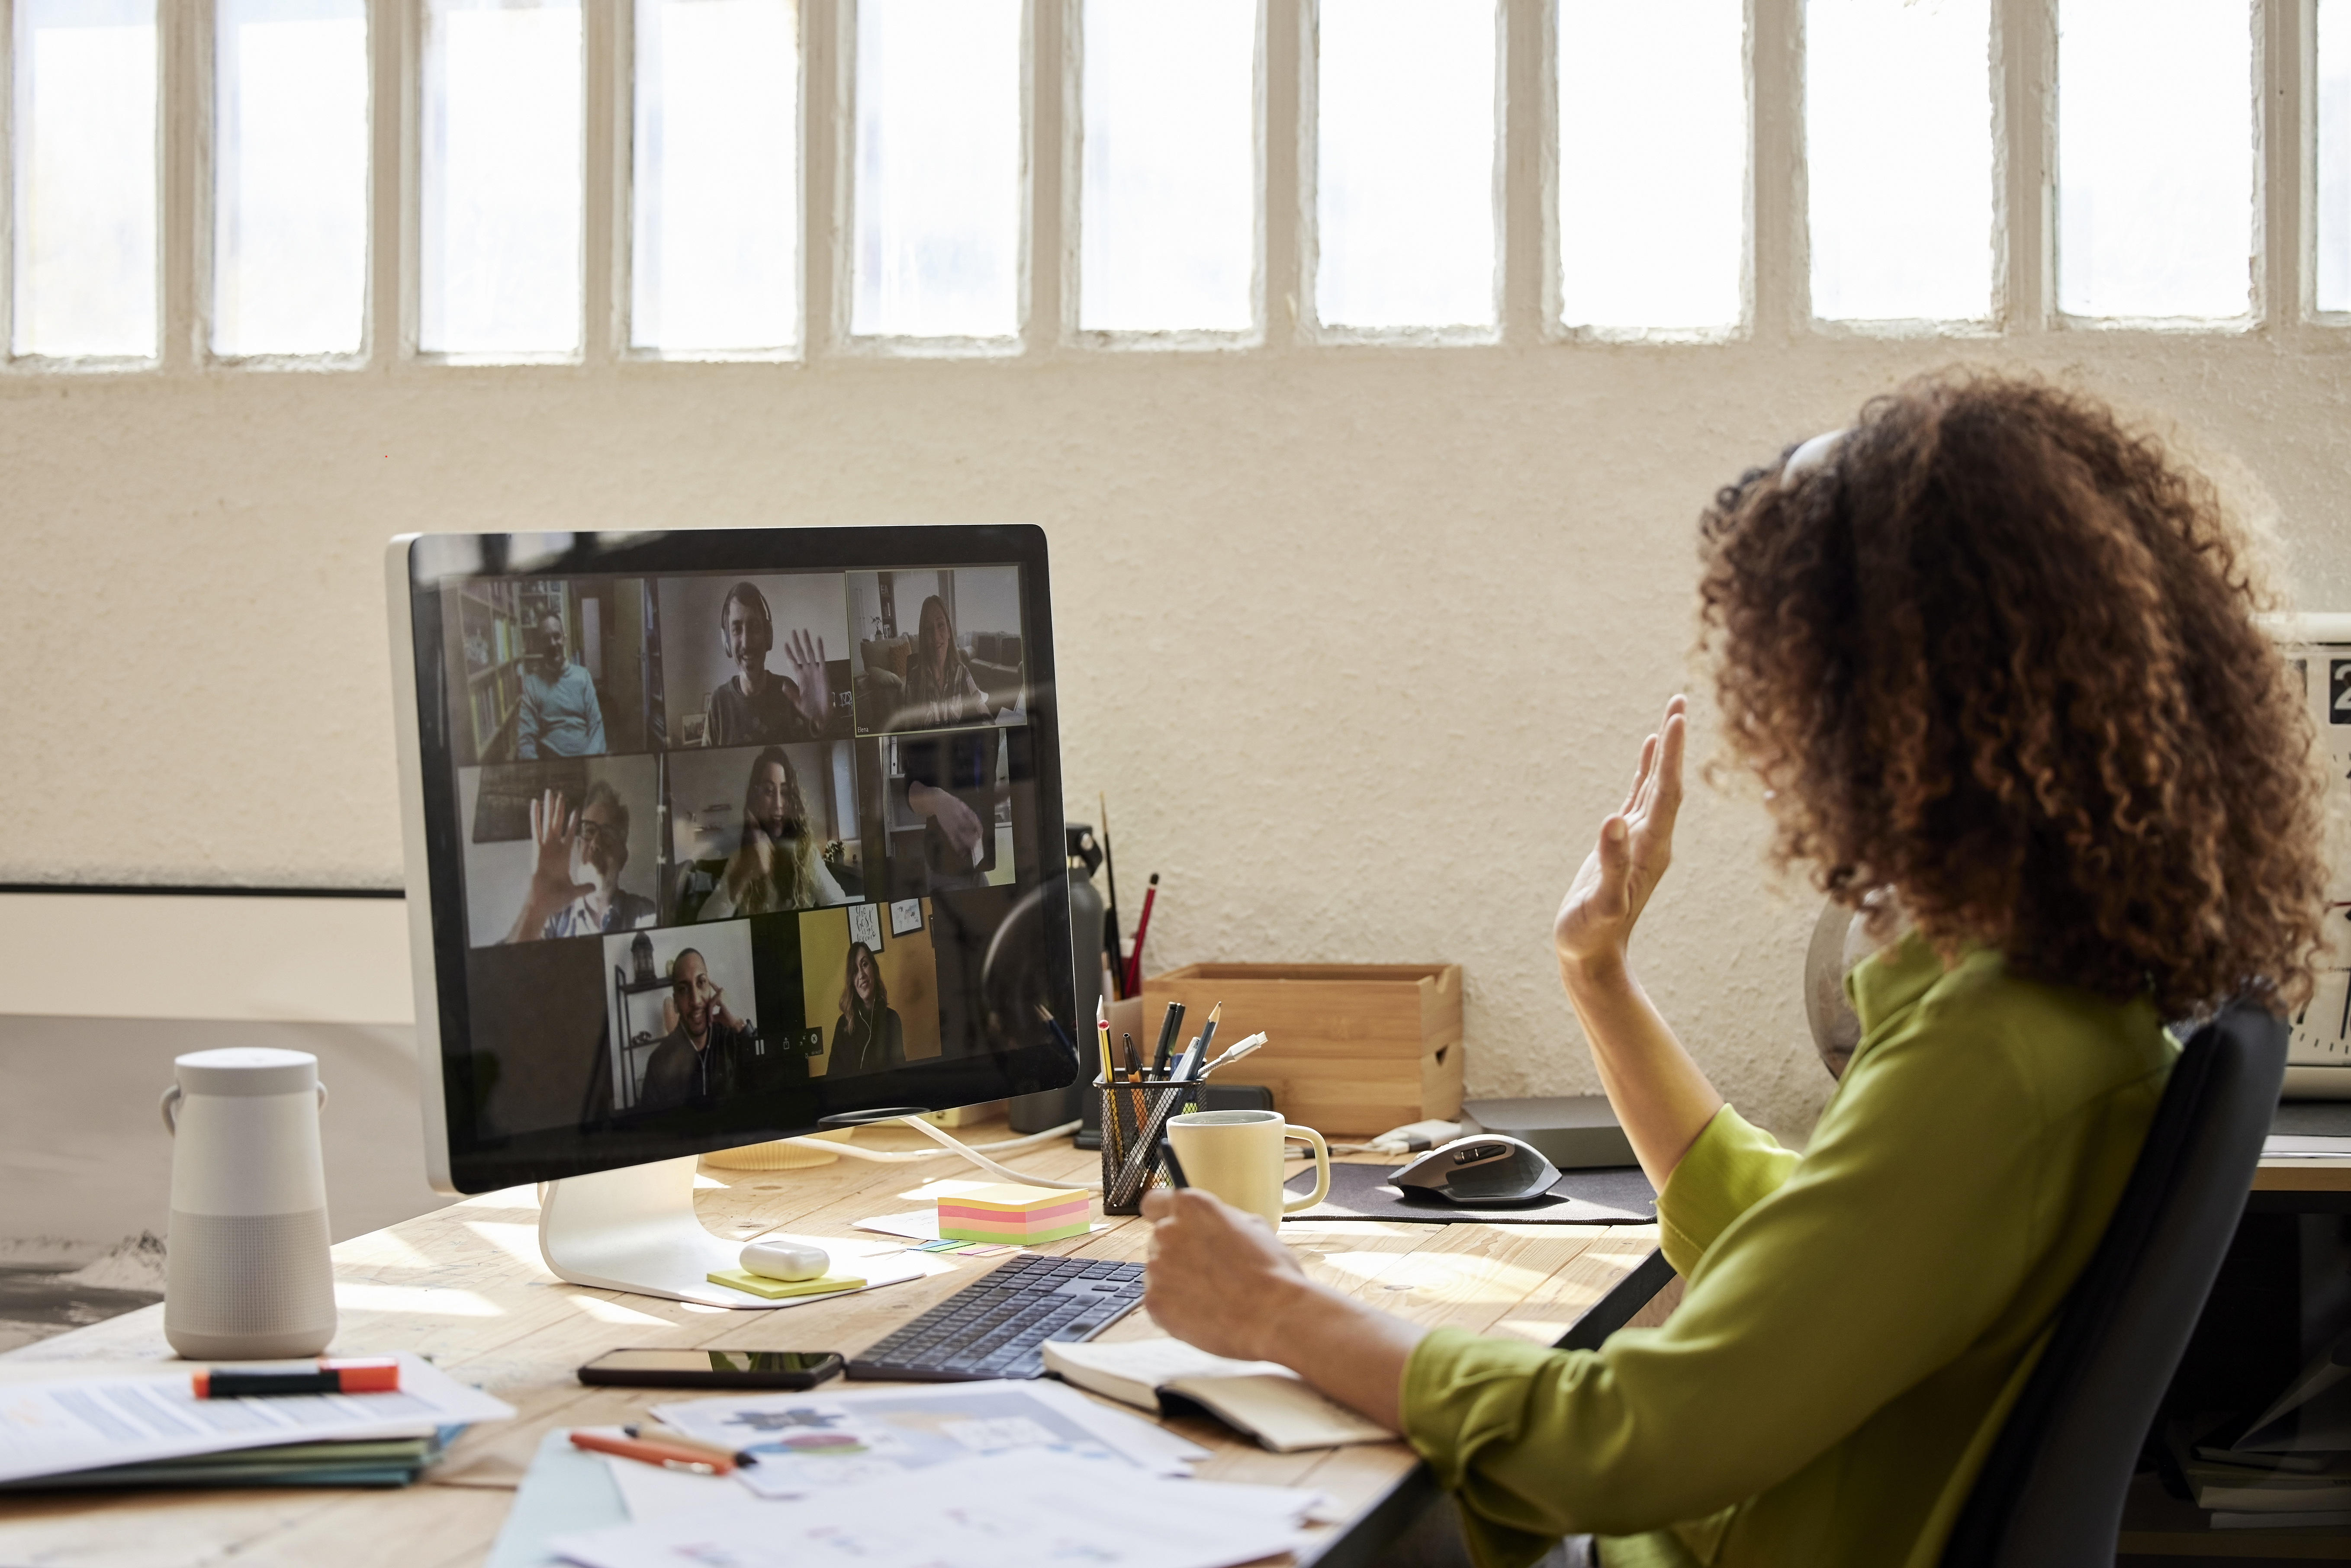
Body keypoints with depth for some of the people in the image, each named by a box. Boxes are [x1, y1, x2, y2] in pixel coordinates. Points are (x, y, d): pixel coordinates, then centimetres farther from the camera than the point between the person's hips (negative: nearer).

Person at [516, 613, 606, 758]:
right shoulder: (531, 683, 5)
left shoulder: (582, 675, 12)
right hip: (550, 766, -1)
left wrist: (591, 760, -10)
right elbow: (526, 738, 1)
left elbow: (596, 725, 8)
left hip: (585, 759, 1)